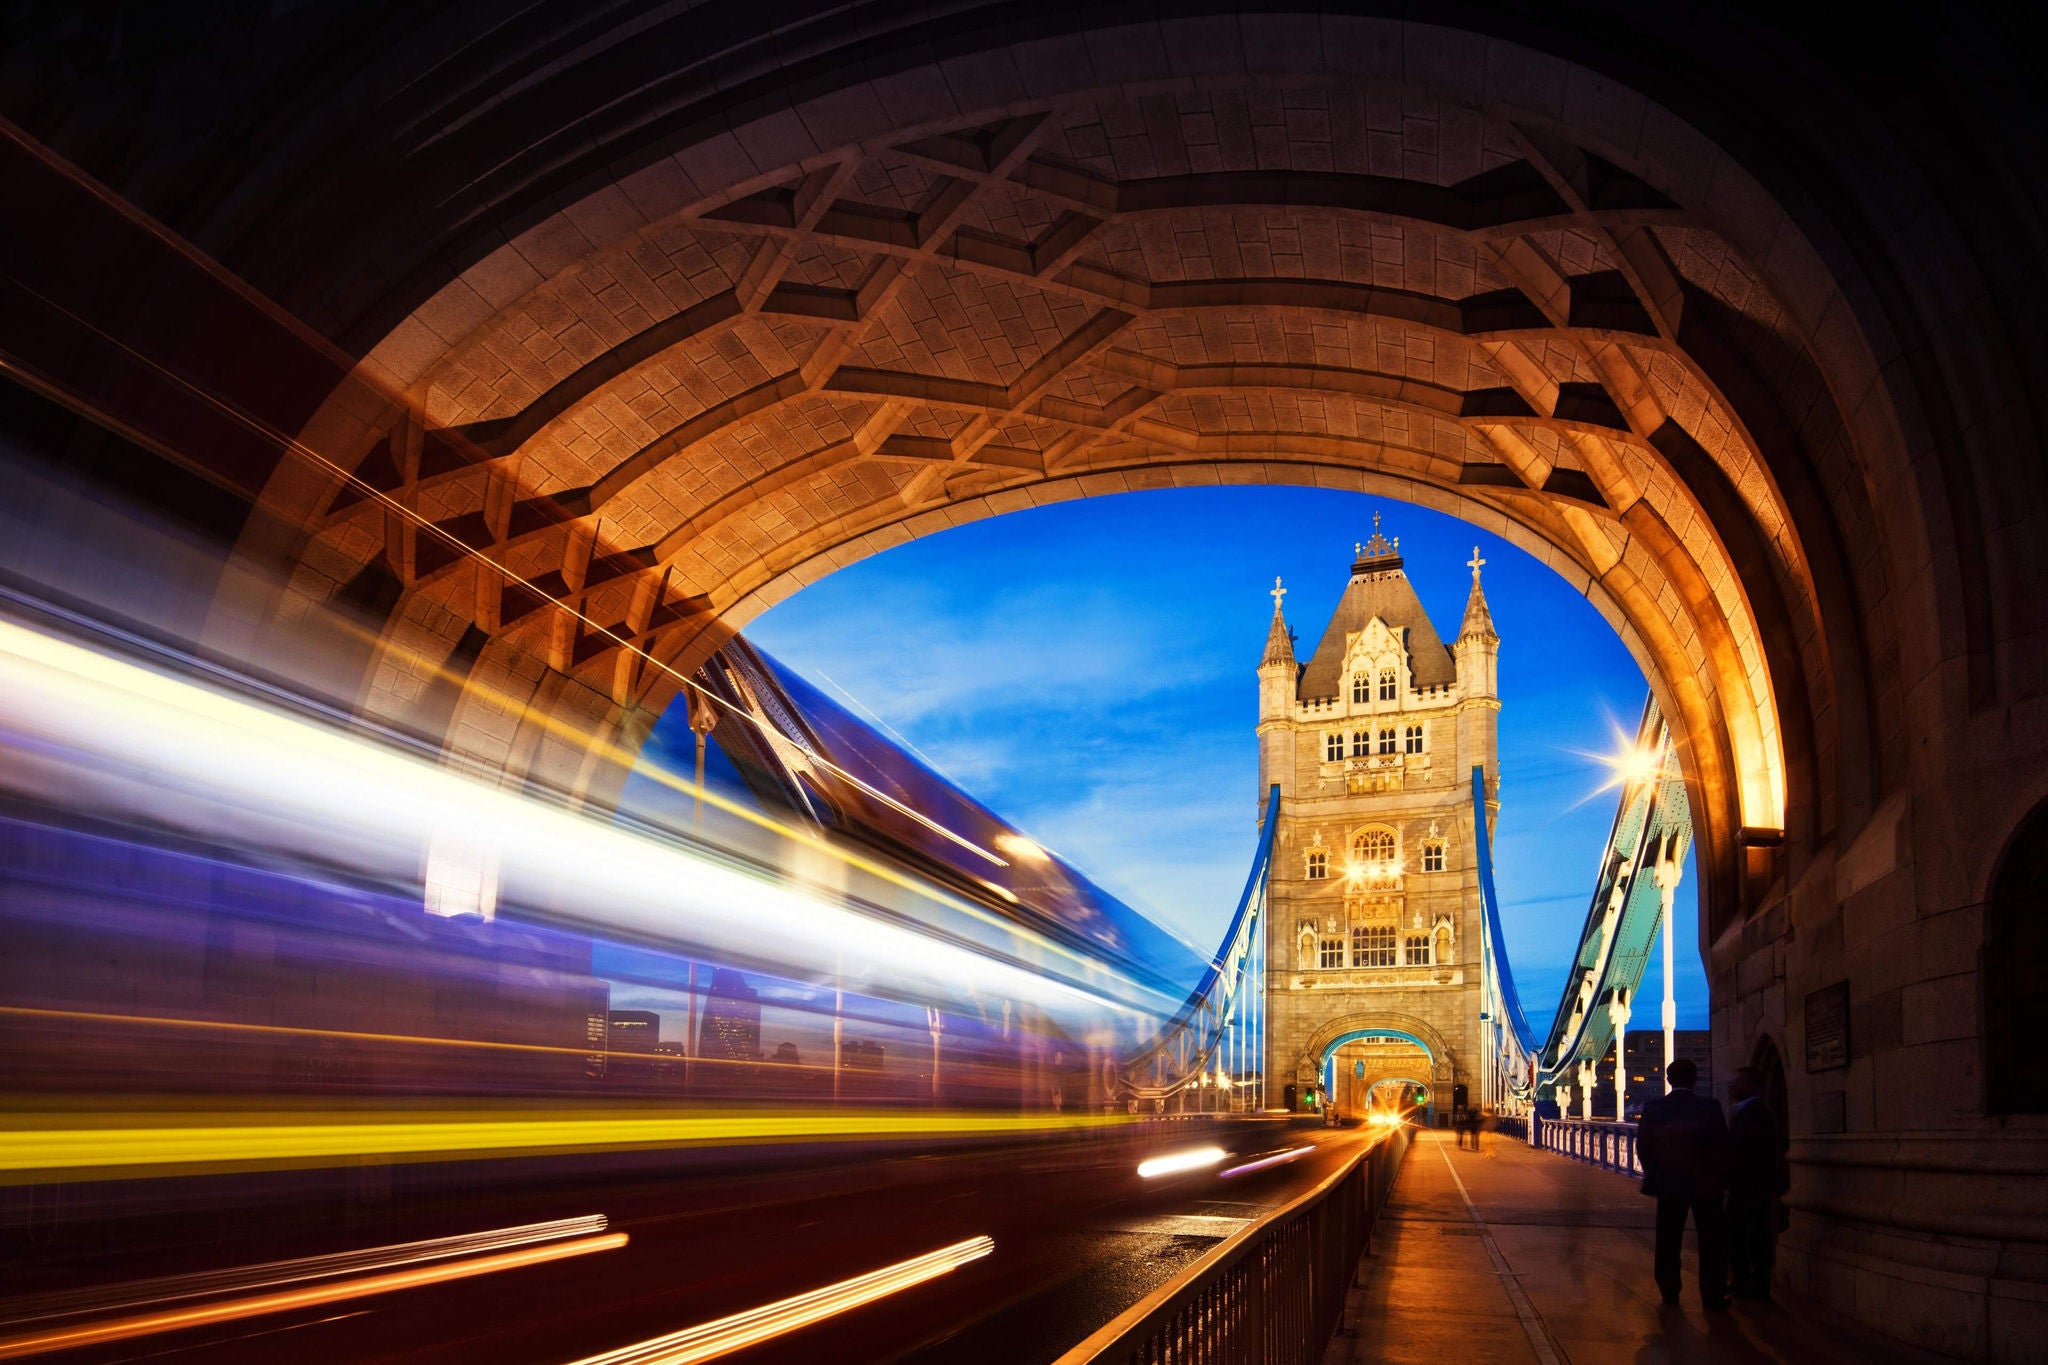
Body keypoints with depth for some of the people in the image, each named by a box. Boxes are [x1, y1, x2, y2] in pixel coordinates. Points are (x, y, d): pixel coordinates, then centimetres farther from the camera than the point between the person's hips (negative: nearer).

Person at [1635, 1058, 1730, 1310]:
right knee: (1712, 1242, 9)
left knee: (1668, 1242, 12)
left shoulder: (1653, 1109, -6)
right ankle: (1712, 1297, 11)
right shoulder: (1709, 1109, -12)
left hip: (1668, 1185, 2)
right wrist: (1722, 1180, 6)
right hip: (1705, 1185, -2)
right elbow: (1722, 1148, -8)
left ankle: (1669, 1292, 17)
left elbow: (1642, 1147, 0)